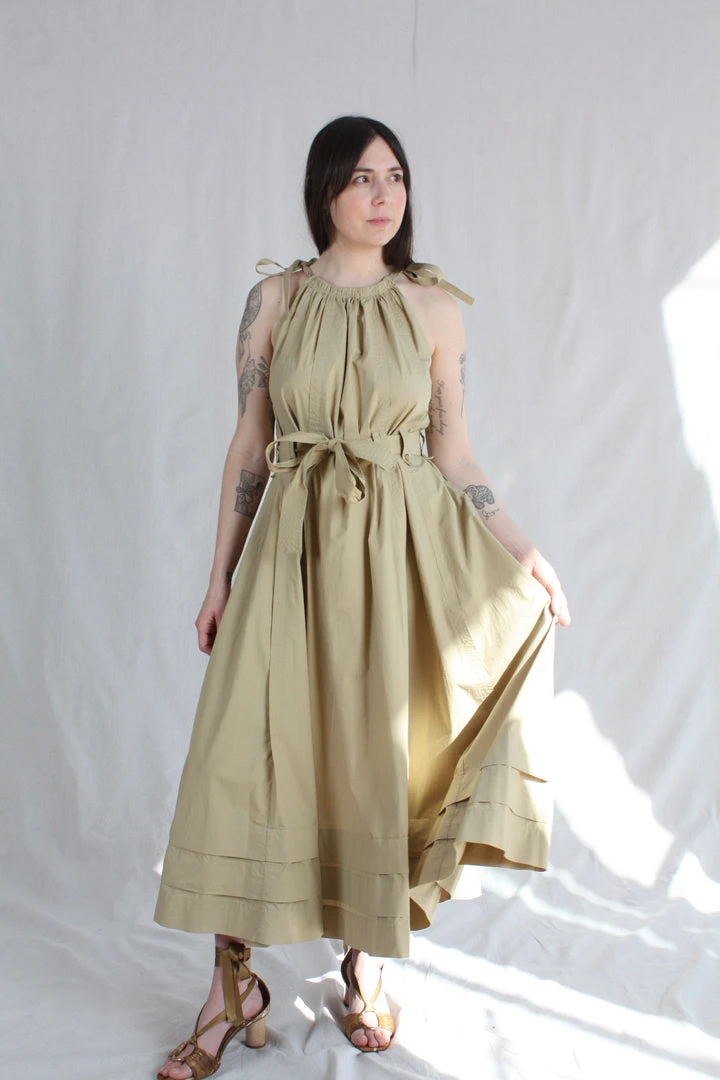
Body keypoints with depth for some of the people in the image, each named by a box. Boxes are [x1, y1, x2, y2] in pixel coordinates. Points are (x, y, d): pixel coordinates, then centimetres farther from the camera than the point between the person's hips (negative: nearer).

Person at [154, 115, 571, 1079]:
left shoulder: (434, 305, 4)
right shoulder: (276, 297, 4)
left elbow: (453, 451, 7)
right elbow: (249, 445, 5)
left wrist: (522, 552, 2)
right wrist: (220, 577, 4)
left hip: (403, 546, 0)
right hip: (294, 542, 0)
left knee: (380, 752, 4)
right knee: (248, 752, -4)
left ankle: (367, 966, 23)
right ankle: (234, 985, 10)